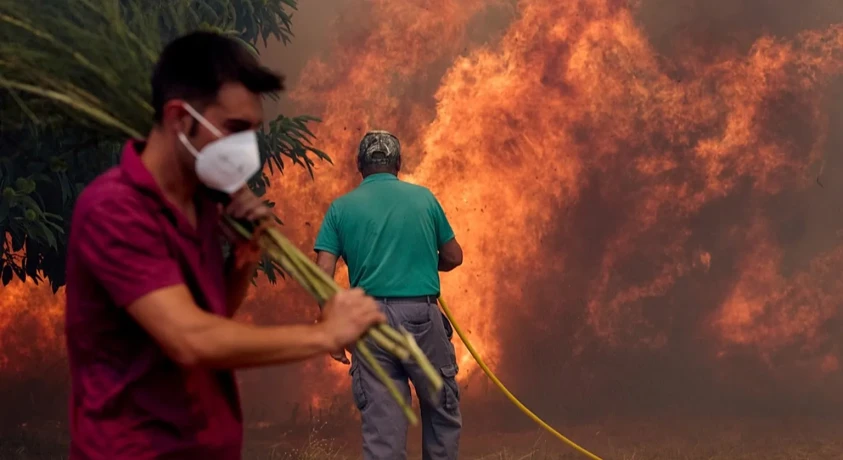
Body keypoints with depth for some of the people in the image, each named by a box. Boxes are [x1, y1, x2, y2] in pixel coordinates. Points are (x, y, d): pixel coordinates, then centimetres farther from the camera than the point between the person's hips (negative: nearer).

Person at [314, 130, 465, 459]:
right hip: (421, 315, -1)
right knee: (442, 410, 16)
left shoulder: (341, 207, 6)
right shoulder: (423, 197, 7)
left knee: (381, 422, 3)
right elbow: (454, 257, 15)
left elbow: (324, 276, -2)